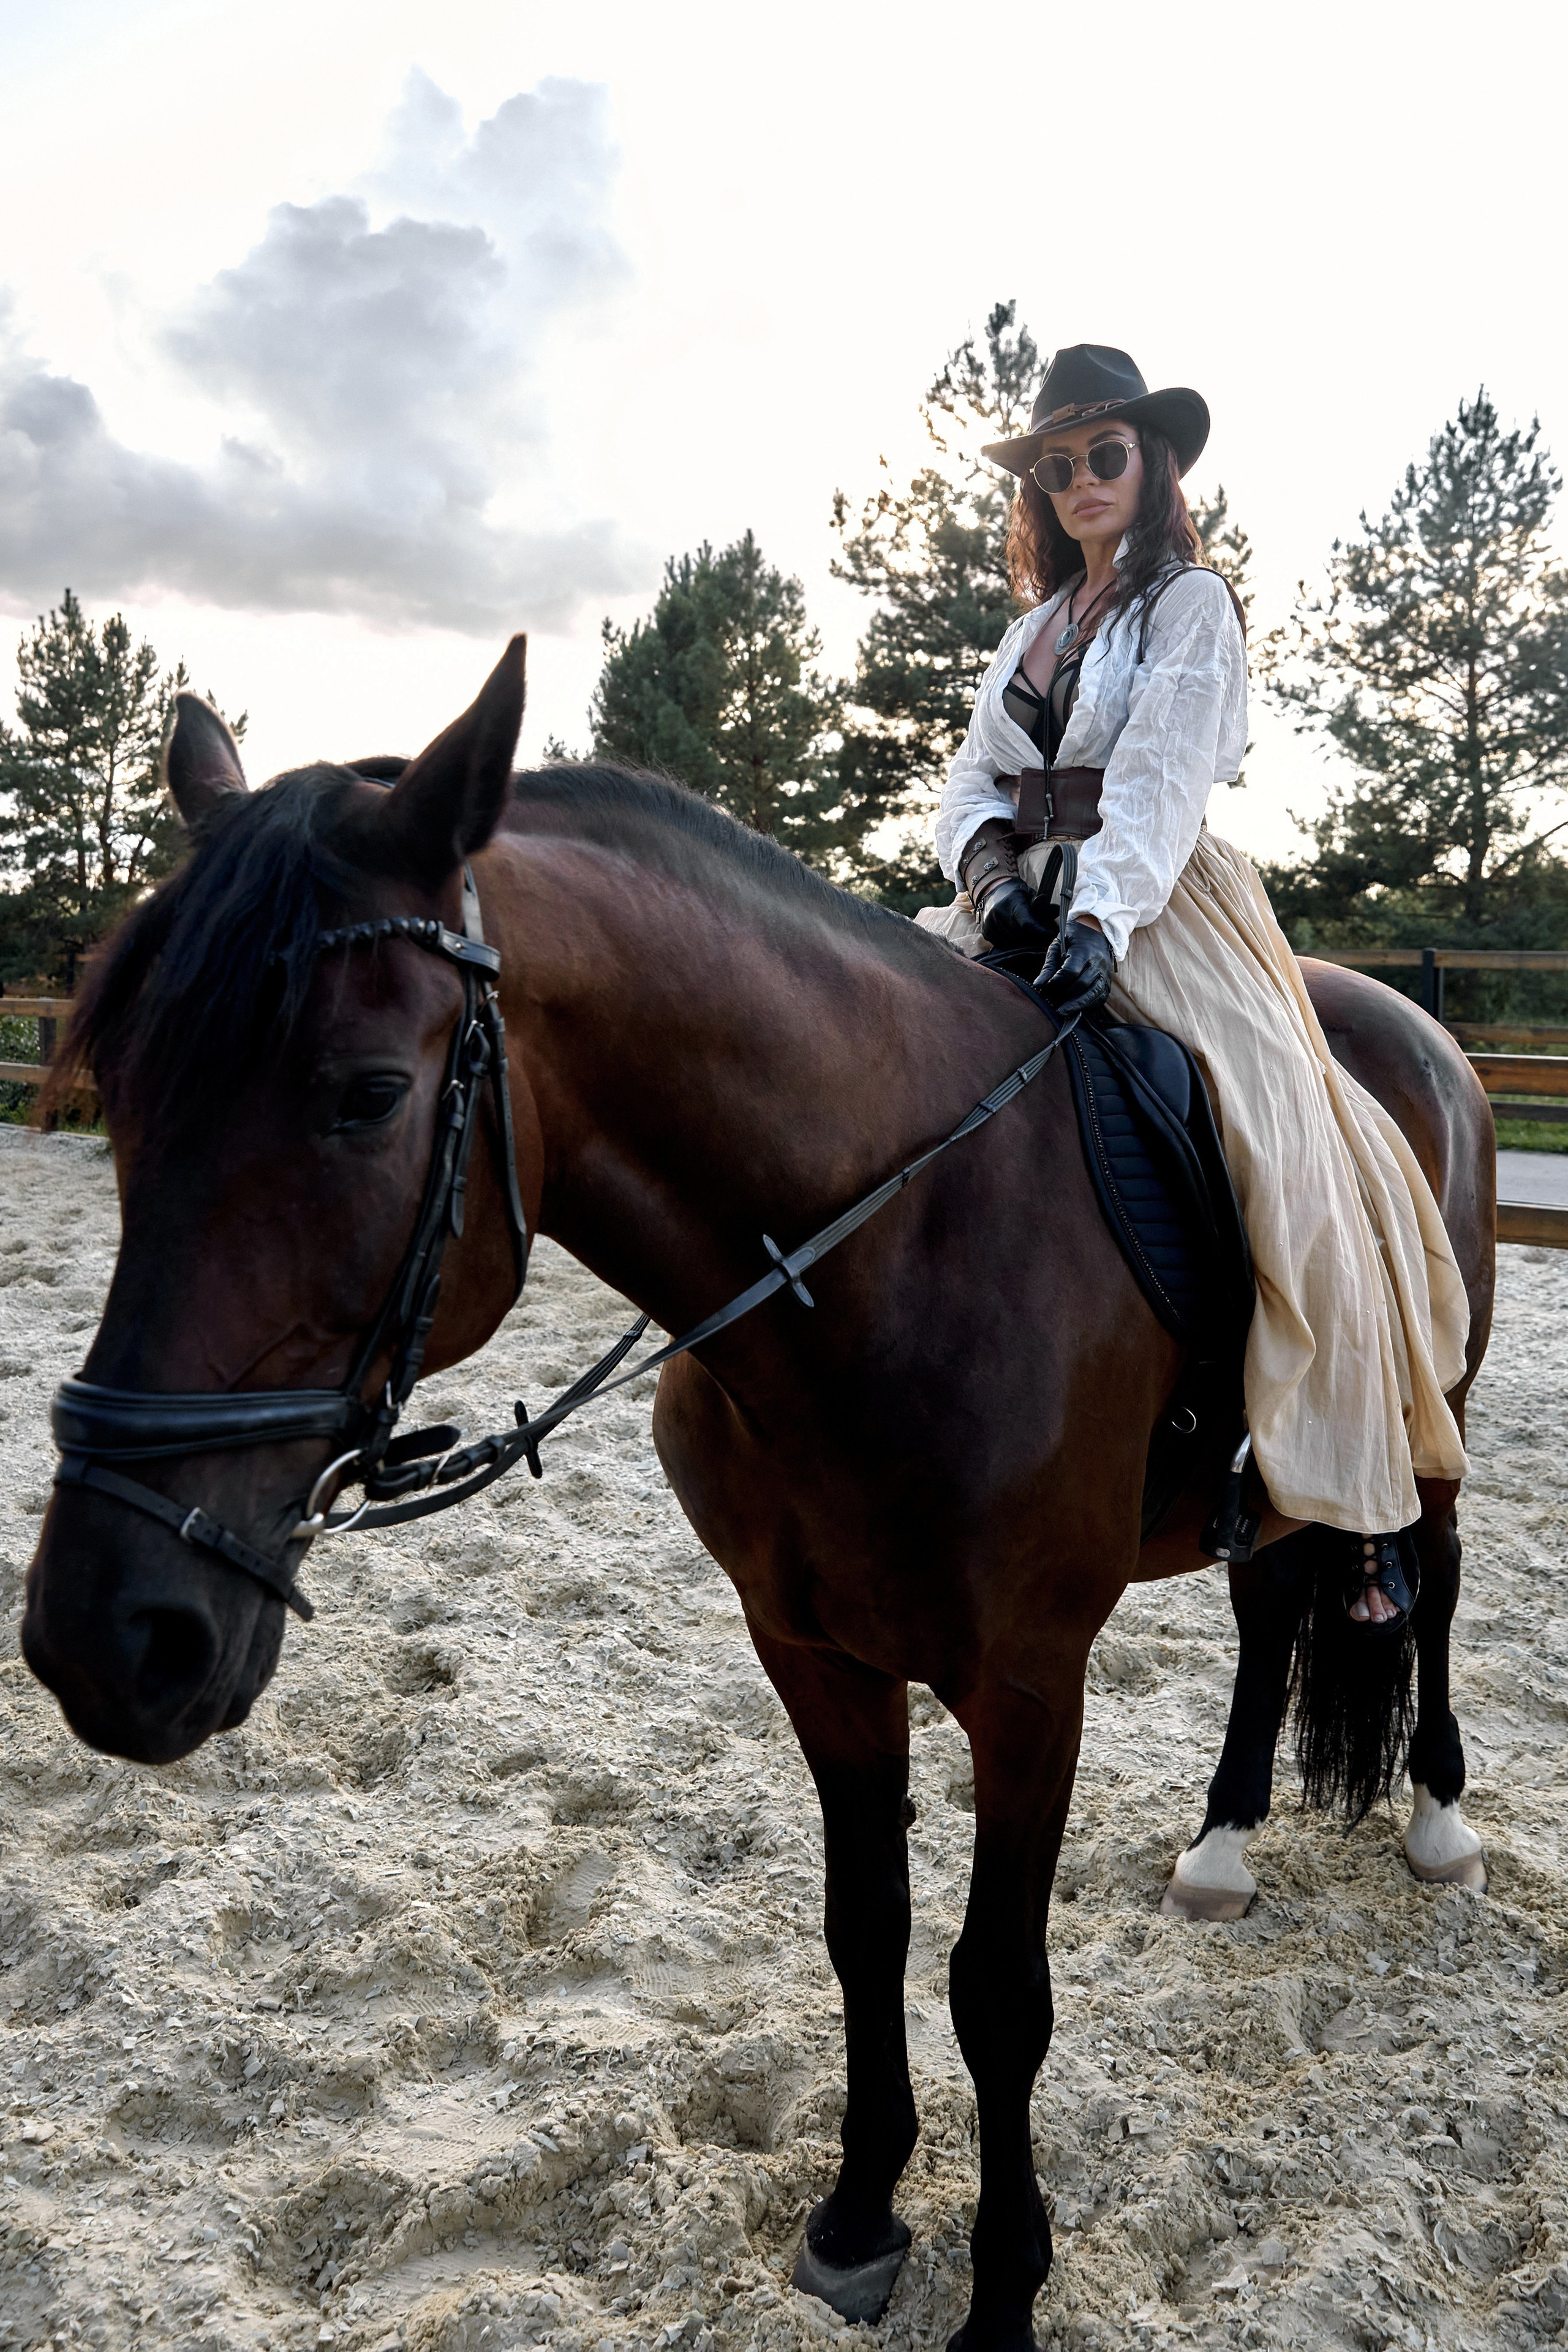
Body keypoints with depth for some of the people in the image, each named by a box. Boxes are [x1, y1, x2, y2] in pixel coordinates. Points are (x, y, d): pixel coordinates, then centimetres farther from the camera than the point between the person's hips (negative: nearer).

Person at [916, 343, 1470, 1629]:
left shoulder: (1192, 604, 2)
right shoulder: (1033, 627, 21)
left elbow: (1158, 781, -14)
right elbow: (976, 780, 12)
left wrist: (1101, 918, -30)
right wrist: (990, 871, -11)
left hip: (1159, 912, -6)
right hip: (1022, 907, 6)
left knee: (1290, 1167, -19)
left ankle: (1374, 1510, -9)